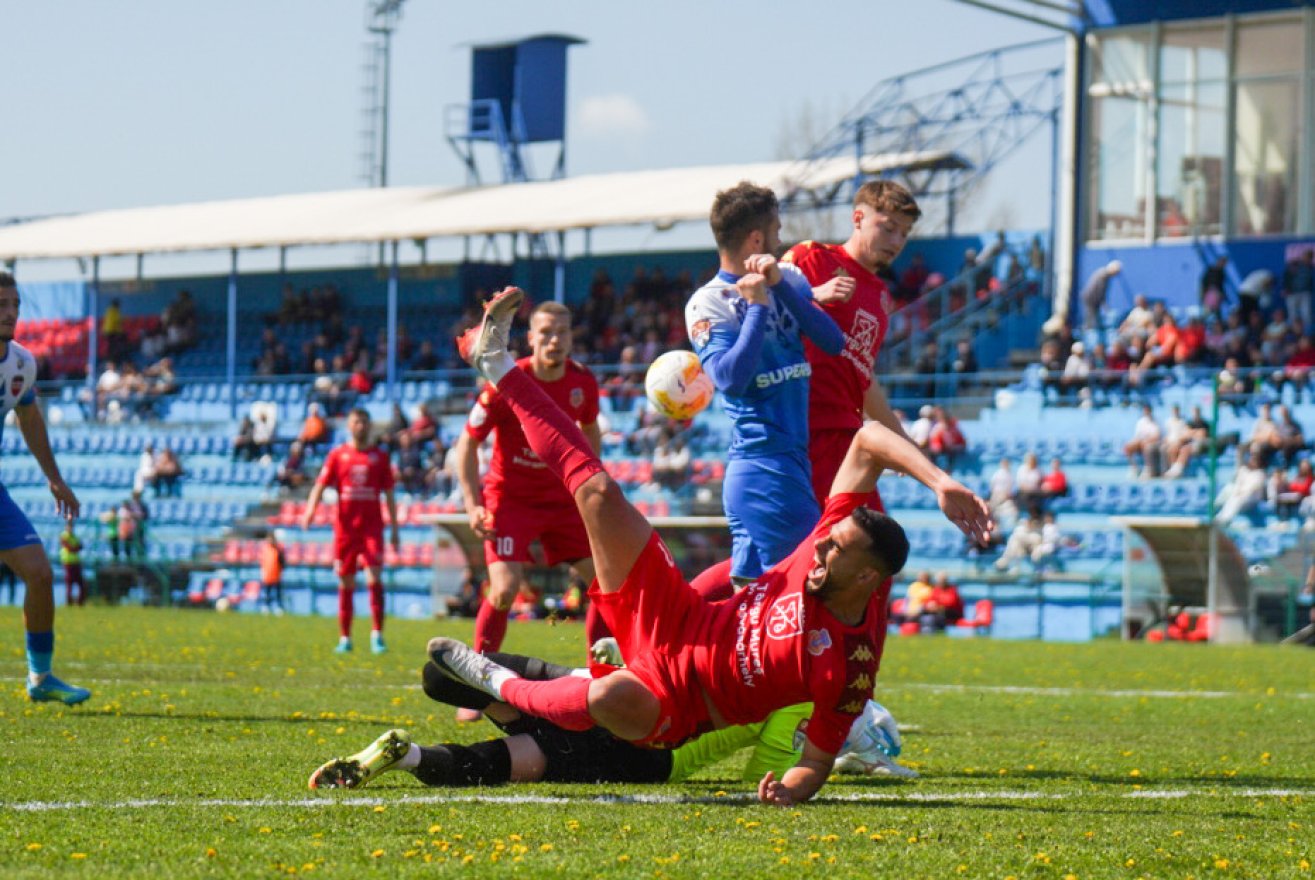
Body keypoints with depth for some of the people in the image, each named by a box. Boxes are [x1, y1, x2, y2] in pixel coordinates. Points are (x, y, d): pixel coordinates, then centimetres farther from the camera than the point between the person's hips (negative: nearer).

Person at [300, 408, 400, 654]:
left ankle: (377, 634, -12)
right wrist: (311, 509, -19)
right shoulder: (337, 455, 6)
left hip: (372, 527, -1)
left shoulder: (379, 456, 8)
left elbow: (389, 494, 12)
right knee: (346, 583, 5)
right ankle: (344, 638, 12)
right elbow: (321, 484, 0)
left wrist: (395, 530, 10)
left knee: (375, 578, -14)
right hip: (345, 528, 1)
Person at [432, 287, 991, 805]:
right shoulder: (834, 537, -11)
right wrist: (940, 480, -21)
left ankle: (504, 688, -12)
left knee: (617, 696, -44)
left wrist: (792, 790, -39)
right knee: (595, 489, -2)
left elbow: (818, 760, -17)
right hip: (675, 622, 7)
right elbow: (867, 441, -9)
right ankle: (497, 364, 15)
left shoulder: (847, 664, -25)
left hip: (673, 706, -7)